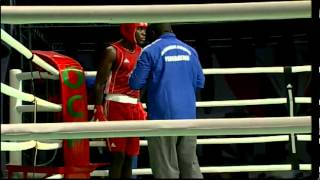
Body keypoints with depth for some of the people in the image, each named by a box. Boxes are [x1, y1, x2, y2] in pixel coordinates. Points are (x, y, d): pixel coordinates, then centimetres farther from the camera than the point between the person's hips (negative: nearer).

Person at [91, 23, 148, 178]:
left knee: (129, 156, 9)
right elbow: (99, 83, -10)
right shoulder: (113, 52, -8)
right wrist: (99, 111, -16)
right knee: (118, 156, -10)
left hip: (133, 106, 7)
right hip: (116, 105, -7)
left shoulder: (140, 52, 14)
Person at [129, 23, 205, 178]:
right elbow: (199, 82, 13)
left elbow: (135, 83, -6)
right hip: (188, 116, 4)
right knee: (190, 165, 11)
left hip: (163, 117, -4)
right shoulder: (190, 50, 9)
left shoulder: (150, 51, -6)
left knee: (166, 169, 1)